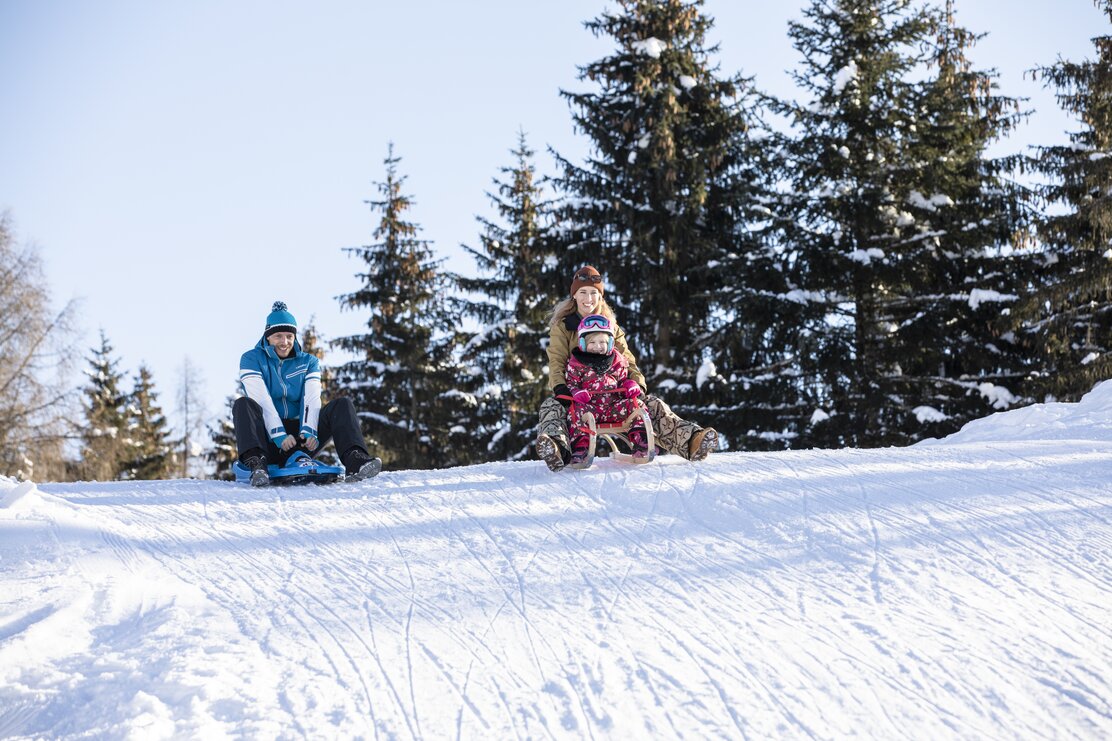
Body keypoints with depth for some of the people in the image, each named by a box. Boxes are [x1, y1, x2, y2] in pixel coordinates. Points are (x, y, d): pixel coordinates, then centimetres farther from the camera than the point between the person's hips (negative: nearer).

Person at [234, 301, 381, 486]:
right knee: (243, 404, -30)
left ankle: (354, 460, -40)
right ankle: (255, 462, -52)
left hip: (298, 440, 3)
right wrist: (279, 435, -26)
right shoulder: (252, 359, 4)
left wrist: (308, 431, -23)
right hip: (266, 438, -3)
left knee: (343, 404, -15)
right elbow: (261, 401, -11)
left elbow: (311, 400, -3)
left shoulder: (308, 362, 14)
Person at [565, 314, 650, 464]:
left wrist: (631, 386, 1)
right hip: (590, 405, -3)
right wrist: (577, 393, -18)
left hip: (614, 407, 3)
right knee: (578, 411, -34)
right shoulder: (576, 363, 4)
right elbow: (570, 383, 5)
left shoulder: (617, 361, 15)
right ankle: (580, 448, -35)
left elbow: (624, 379, 25)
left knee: (635, 405, -17)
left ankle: (642, 442, -15)